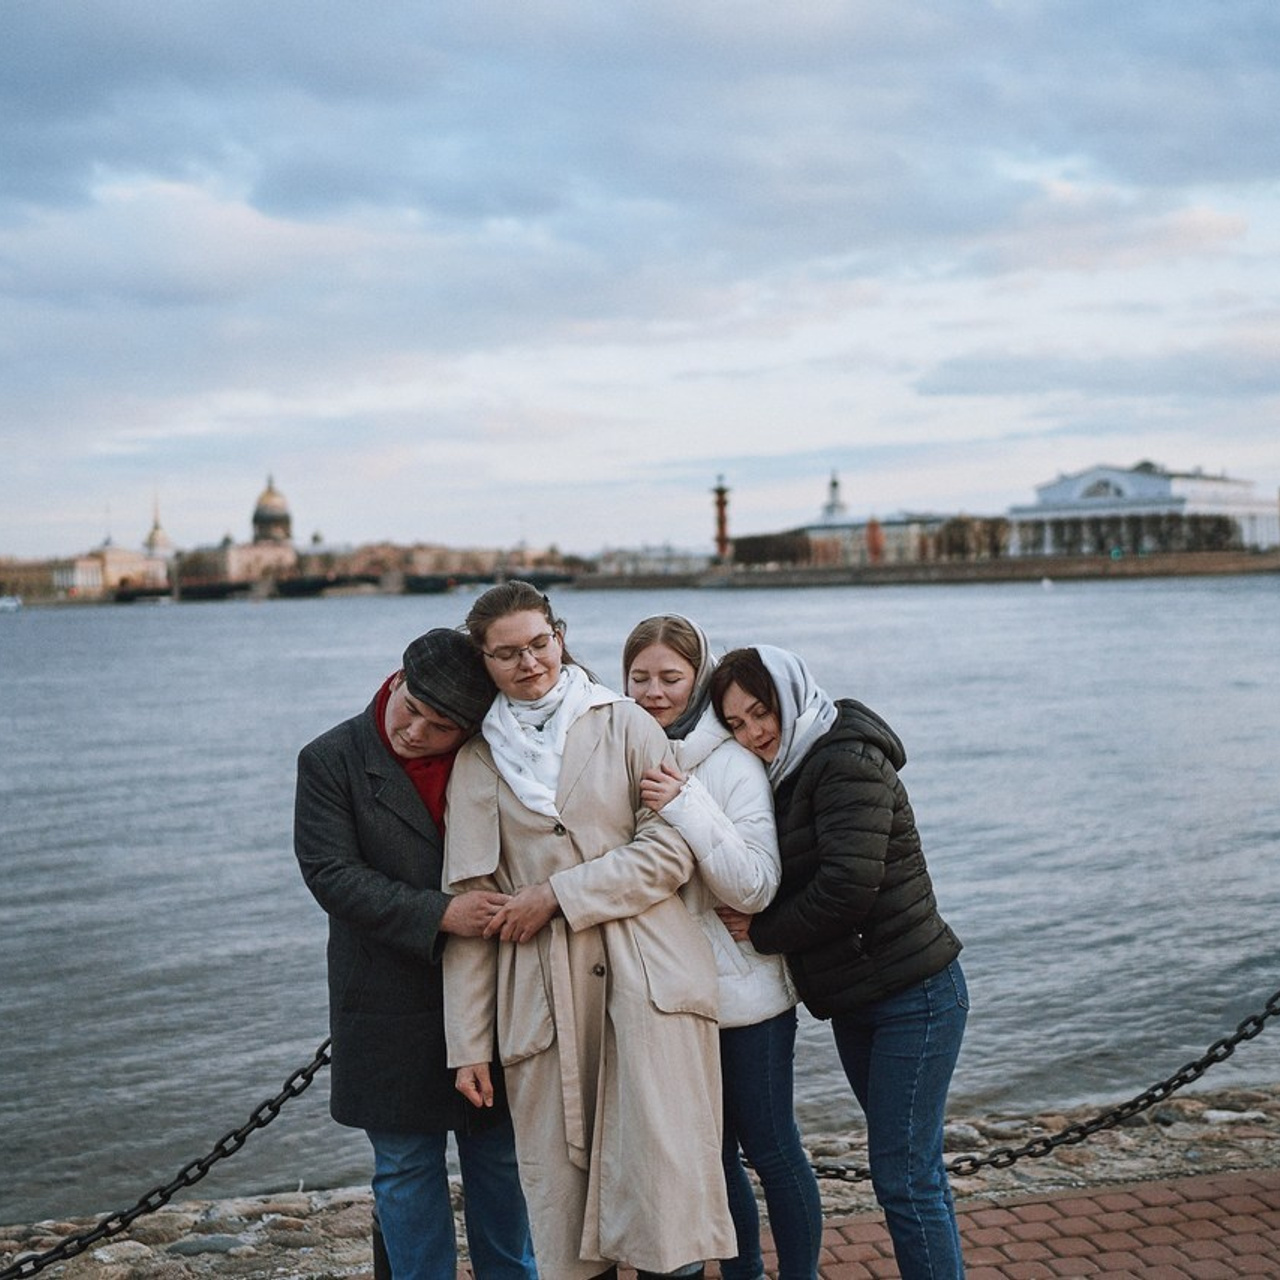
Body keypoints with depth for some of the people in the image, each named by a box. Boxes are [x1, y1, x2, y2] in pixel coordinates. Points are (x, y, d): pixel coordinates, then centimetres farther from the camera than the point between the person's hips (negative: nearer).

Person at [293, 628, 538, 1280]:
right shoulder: (330, 760, -7)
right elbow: (332, 873, -14)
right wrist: (439, 914, -22)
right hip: (391, 1005, -2)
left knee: (500, 1153, 15)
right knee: (406, 1165, 8)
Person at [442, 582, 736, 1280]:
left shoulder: (624, 724, 7)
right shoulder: (476, 762, 11)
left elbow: (672, 850, -2)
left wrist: (558, 894, -8)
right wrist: (468, 1044, 5)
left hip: (647, 979, -2)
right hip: (542, 998, 2)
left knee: (666, 1185, -9)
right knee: (561, 1195, 2)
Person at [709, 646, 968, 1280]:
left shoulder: (847, 762, -16)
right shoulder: (789, 771, 12)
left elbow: (847, 884, -25)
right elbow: (791, 881, 13)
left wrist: (763, 930, -14)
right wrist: (759, 921, -7)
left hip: (913, 999, -9)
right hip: (855, 1004, 9)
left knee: (902, 1174, -6)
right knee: (911, 1167, 16)